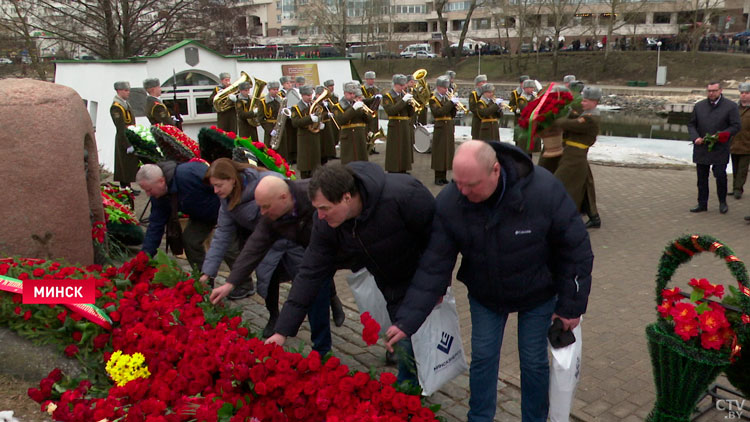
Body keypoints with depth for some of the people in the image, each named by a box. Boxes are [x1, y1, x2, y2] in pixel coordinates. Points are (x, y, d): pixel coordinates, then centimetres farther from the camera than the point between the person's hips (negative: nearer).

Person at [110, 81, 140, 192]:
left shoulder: (125, 104, 14)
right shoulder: (116, 107, -16)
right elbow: (121, 128, -21)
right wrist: (128, 144, -23)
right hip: (124, 140, -9)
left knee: (131, 165, 13)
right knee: (126, 165, -4)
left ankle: (127, 187, 20)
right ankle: (126, 188, 3)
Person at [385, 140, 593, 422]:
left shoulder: (544, 190, -30)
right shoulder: (448, 202, -25)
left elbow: (576, 248, -18)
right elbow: (434, 266, -20)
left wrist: (571, 305, -12)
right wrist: (407, 320, -25)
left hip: (537, 295, -1)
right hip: (484, 295, 2)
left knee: (534, 362, 10)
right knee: (483, 357, 9)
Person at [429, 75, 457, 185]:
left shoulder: (447, 98, 16)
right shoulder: (433, 100, -3)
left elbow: (452, 115, 12)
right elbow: (438, 112, -21)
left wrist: (455, 105, -6)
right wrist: (451, 102, -23)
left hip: (449, 128, 6)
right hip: (440, 128, -6)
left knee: (448, 151, 7)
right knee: (439, 152, -5)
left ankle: (444, 176, 14)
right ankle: (438, 177, 1)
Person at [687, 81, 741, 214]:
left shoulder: (730, 106, -1)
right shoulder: (699, 106, 9)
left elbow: (736, 126, -3)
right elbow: (691, 124, 11)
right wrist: (695, 137, -7)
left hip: (720, 150, -3)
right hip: (701, 149, 3)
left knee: (720, 175, -6)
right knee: (702, 178, 7)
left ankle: (722, 202, 15)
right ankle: (702, 204, 17)